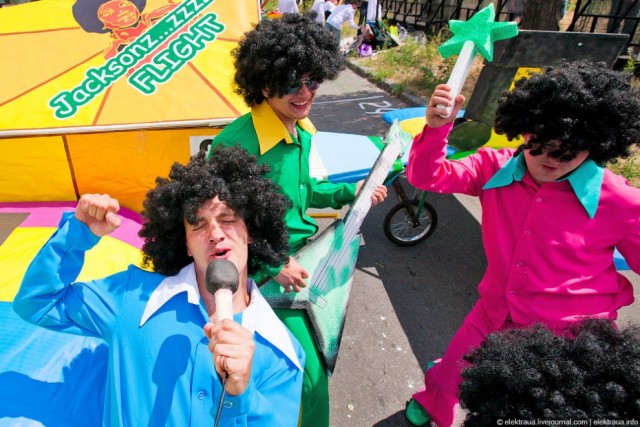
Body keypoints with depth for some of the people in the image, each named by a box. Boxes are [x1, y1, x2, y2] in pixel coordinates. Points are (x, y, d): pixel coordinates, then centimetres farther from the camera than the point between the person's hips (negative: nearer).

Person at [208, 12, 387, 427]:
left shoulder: (301, 130, -1)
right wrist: (273, 265, -21)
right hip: (266, 277, -8)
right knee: (309, 375, 6)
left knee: (316, 358, 28)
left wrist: (349, 192, 2)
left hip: (299, 259, 8)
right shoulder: (236, 144, -27)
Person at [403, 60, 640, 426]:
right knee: (446, 382, 24)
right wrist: (436, 128, -30)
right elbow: (428, 176, -13)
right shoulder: (495, 168, -12)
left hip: (568, 341, -2)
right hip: (493, 318, 3)